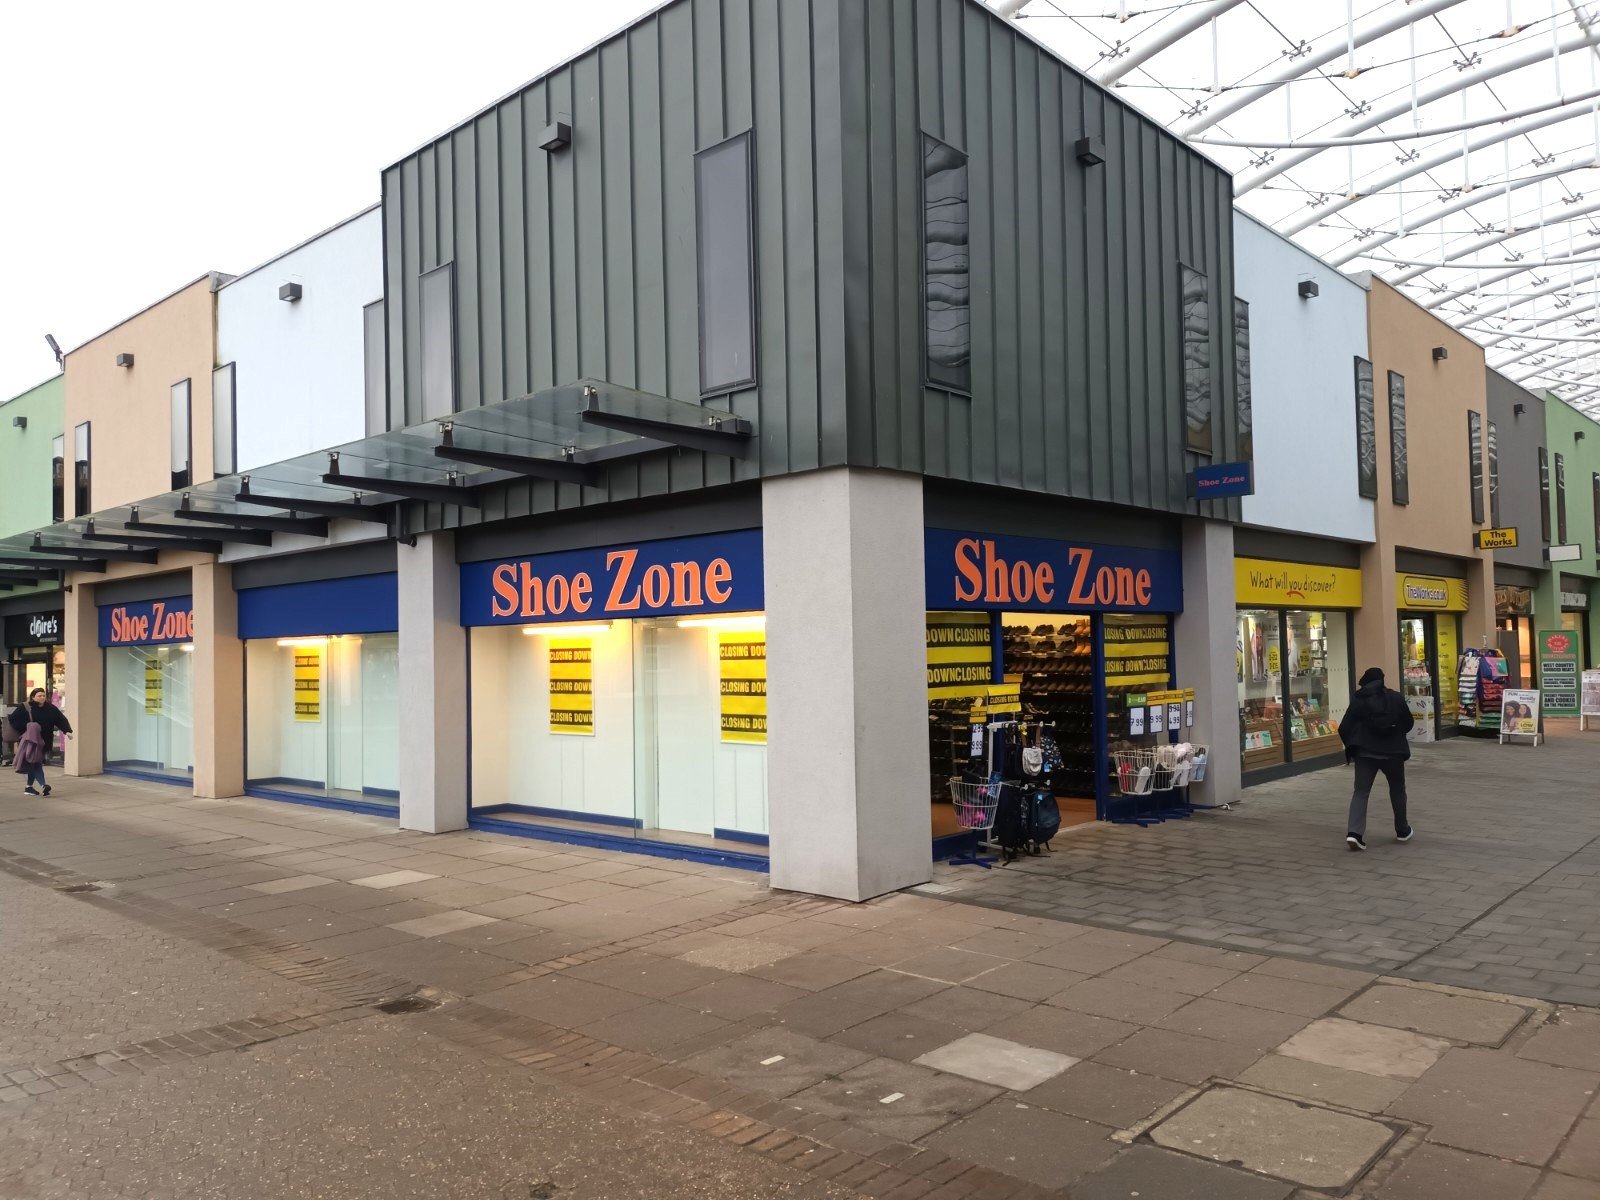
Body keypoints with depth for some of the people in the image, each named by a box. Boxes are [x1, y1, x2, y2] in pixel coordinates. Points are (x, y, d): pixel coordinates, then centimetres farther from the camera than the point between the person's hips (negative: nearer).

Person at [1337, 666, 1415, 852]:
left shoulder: (1358, 700, -2)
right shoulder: (1396, 697, 2)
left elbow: (1344, 728, -4)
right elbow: (1408, 723, 11)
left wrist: (1352, 746, 12)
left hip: (1365, 752, -1)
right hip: (1392, 751, 1)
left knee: (1360, 792, 0)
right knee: (1397, 790, 21)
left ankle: (1354, 832, -16)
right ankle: (1402, 830, 32)